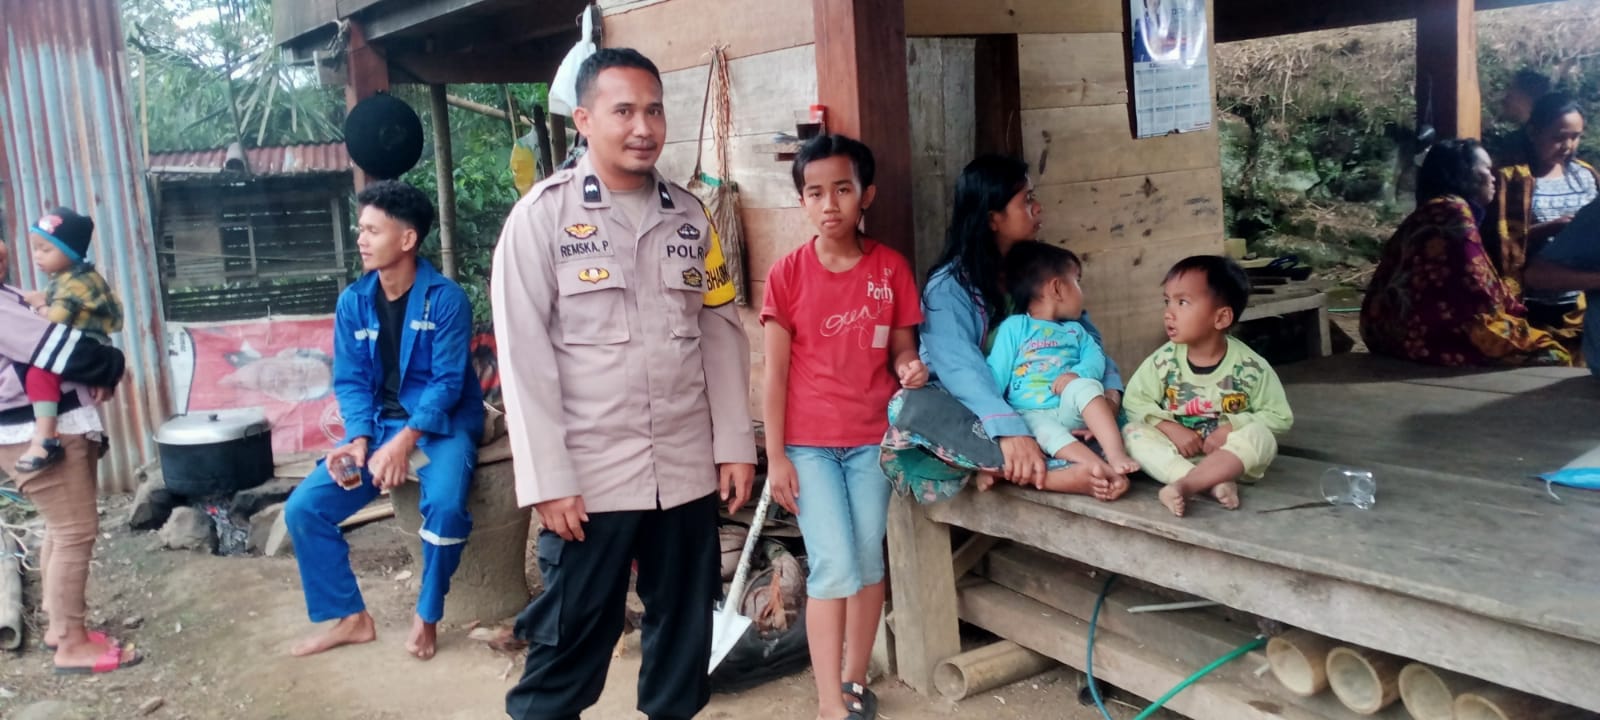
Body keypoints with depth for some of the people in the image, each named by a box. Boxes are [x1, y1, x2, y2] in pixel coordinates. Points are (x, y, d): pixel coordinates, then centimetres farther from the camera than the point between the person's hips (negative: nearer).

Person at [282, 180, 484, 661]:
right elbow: (350, 382, 2)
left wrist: (405, 441, -26)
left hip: (441, 424, -5)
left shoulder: (446, 299, -12)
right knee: (303, 509, -7)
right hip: (379, 426, 5)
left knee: (446, 506, -33)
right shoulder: (353, 302, 2)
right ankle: (349, 617, 10)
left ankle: (426, 617, -6)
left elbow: (447, 383, -16)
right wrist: (359, 440, -15)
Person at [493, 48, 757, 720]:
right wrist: (547, 478, -12)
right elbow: (523, 354, -8)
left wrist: (735, 445, 4)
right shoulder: (542, 215, -5)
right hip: (590, 474, -4)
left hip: (687, 469, 4)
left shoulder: (690, 217, 8)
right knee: (570, 638, 6)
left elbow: (722, 332, 10)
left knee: (684, 627, 15)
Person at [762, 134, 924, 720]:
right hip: (808, 443, -2)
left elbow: (901, 348, 7)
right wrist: (775, 454, -6)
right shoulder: (787, 274, -5)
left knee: (869, 561, 9)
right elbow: (776, 370, -4)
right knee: (835, 566, -7)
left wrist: (910, 368, -18)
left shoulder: (890, 268, -1)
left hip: (873, 438, 2)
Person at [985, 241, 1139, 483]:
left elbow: (1096, 359, 5)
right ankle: (1105, 470, -53)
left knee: (1085, 385, -27)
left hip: (1069, 411, 4)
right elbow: (997, 372, 0)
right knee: (1045, 429, -35)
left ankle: (1116, 454, -40)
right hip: (1030, 415, -4)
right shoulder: (1014, 326, 6)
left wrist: (1078, 373, -18)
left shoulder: (1075, 330, 22)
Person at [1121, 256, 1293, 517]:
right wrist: (1171, 428, -21)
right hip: (1177, 450, 2)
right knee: (1134, 432, -22)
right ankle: (1214, 484, -35)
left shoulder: (1250, 366, -12)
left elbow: (1279, 416, -7)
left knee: (1259, 436, -30)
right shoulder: (1163, 360, -8)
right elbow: (1135, 401, -6)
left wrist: (1231, 428, -20)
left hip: (1230, 457, -1)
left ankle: (1184, 485, -41)